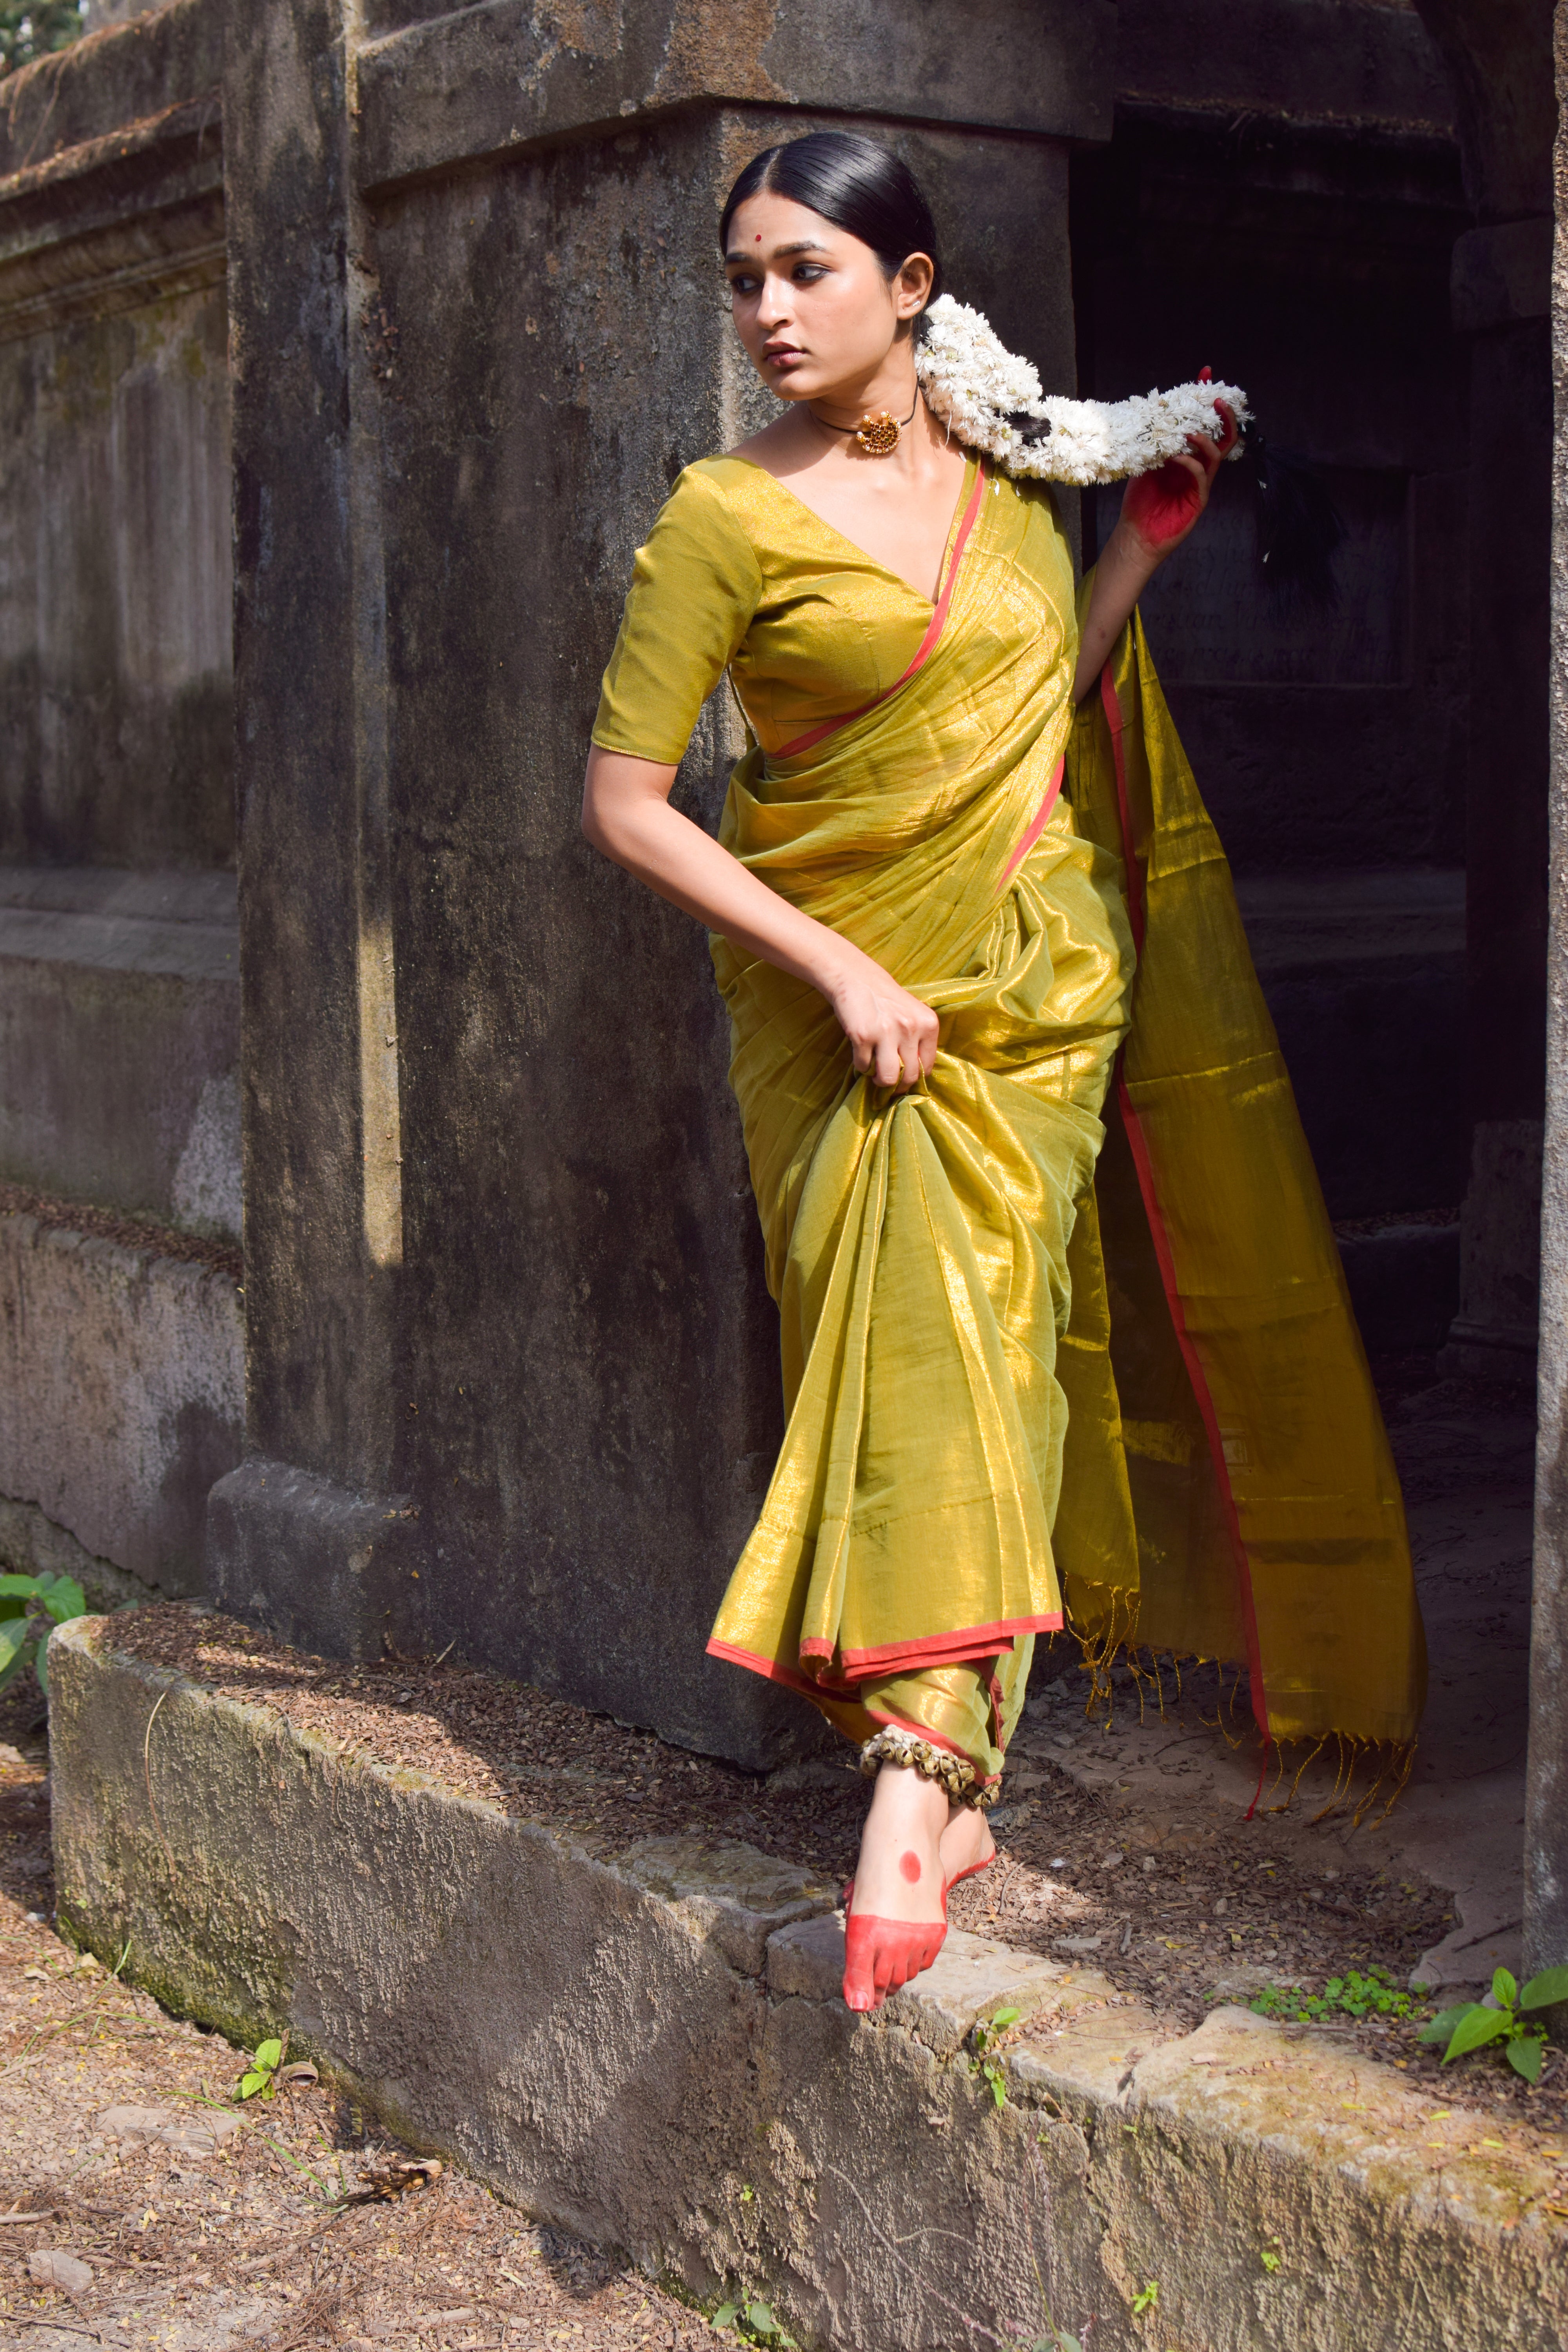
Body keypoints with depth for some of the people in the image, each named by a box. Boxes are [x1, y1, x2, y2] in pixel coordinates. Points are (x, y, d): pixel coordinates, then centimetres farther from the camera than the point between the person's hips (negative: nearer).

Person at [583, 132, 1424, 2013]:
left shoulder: (1004, 473, 7)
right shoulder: (728, 514, -6)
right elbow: (624, 798, -8)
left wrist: (1155, 520, 10)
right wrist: (840, 967, -13)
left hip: (1032, 970, 3)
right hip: (837, 991, -2)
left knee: (982, 1322, -8)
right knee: (905, 1331, -11)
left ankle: (918, 1771, -10)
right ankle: (949, 1776, -5)